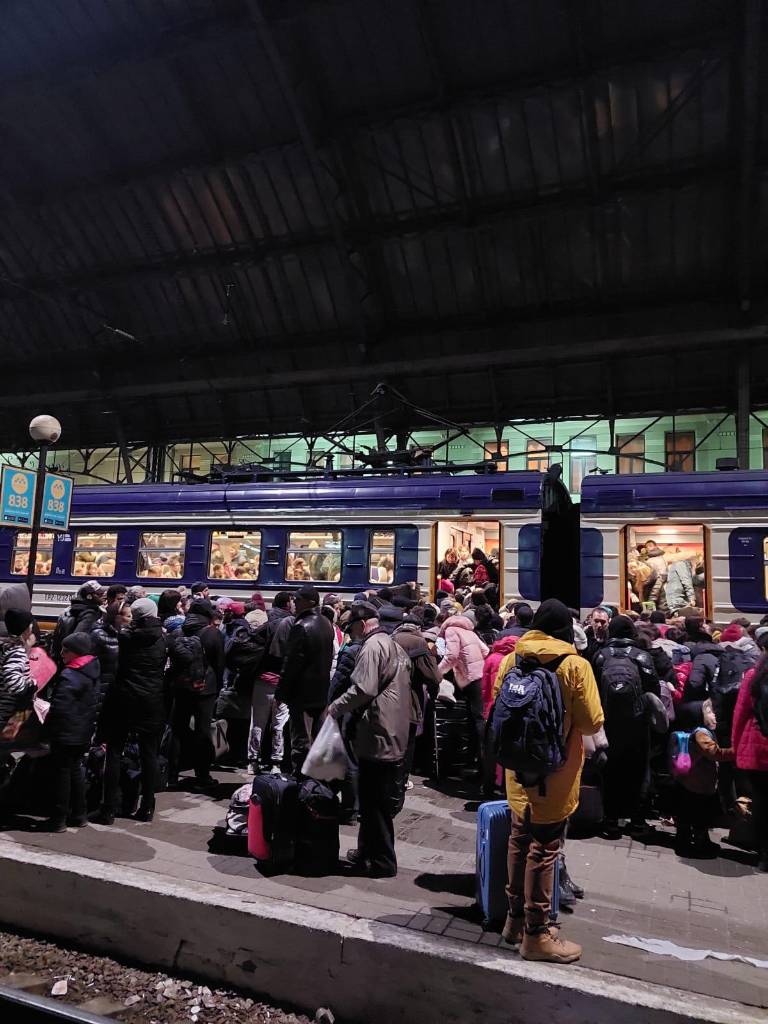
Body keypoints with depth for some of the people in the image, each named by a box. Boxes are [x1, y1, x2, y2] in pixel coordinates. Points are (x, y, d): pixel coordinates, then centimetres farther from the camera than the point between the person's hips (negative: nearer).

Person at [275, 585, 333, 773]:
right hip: (321, 692, 8)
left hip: (302, 693, -8)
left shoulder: (301, 627, -19)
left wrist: (280, 692, -10)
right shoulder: (326, 624, 8)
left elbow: (291, 664, -18)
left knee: (301, 739, -1)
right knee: (316, 737, 17)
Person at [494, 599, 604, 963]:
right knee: (543, 849, 5)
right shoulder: (575, 665, -15)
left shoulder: (511, 659, -1)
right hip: (555, 774, -5)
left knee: (519, 841, 18)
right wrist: (568, 719, 8)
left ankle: (516, 918, 32)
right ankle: (536, 934, 16)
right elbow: (592, 723, -12)